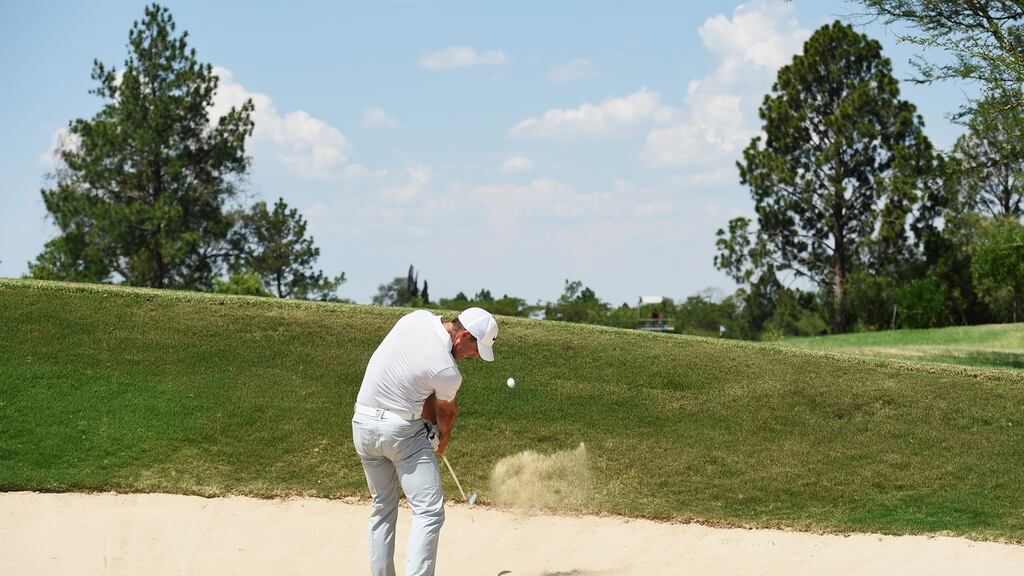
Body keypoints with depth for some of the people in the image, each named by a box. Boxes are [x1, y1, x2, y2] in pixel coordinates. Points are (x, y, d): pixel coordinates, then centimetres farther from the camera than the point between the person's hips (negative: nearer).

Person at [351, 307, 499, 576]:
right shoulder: (448, 372, -19)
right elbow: (446, 412, 5)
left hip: (363, 424, 8)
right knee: (429, 511, -8)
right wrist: (444, 438, 26)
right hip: (402, 430, -8)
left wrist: (433, 425, 9)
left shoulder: (416, 318, -3)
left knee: (383, 508, 18)